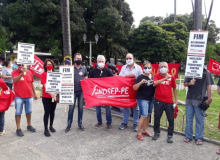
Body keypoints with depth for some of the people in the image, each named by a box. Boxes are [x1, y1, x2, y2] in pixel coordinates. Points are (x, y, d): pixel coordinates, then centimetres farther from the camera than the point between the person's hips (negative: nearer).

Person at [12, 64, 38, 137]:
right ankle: (18, 129, 12)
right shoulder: (14, 72, -6)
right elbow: (15, 80, -27)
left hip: (29, 96, 4)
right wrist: (22, 73, -38)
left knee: (29, 112, 14)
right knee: (18, 113, 2)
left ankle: (29, 125, 30)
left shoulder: (29, 72, 5)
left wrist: (34, 93, 13)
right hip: (19, 96, -3)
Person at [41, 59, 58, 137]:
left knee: (52, 111, 13)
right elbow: (45, 85, -15)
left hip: (54, 96, 4)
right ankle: (46, 129, 9)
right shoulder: (43, 74, -5)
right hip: (46, 97, -4)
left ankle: (51, 126, 30)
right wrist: (50, 93, -30)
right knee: (47, 112, -2)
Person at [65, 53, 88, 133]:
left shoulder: (84, 69, 8)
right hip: (73, 90, -2)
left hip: (81, 91, 2)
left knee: (80, 107, 9)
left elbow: (86, 77, 15)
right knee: (71, 107, -1)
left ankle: (80, 123, 21)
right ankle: (69, 124, 10)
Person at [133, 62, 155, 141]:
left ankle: (144, 130, 28)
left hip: (151, 99, 6)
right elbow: (134, 88, -16)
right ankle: (139, 133, 5)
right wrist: (140, 82, -31)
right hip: (142, 99, -6)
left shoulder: (153, 77, 7)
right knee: (144, 116, -9)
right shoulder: (140, 77, -10)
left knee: (148, 115, 13)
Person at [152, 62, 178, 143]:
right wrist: (165, 78, -32)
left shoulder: (171, 77, 1)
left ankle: (170, 135, 21)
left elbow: (174, 88, 10)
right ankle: (156, 133, 29)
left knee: (171, 119, 5)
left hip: (169, 101, 1)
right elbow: (154, 83, -23)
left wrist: (176, 99, 7)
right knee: (157, 117, 10)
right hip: (158, 101, 0)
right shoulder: (157, 76, -2)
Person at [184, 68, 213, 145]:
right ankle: (188, 136, 25)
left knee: (200, 120, 5)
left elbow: (208, 86, -1)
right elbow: (185, 84, 10)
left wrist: (209, 99, -7)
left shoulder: (206, 73, 0)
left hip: (200, 100, -3)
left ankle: (199, 138, 18)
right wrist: (189, 83, -13)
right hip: (189, 99, 3)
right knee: (189, 118, 12)